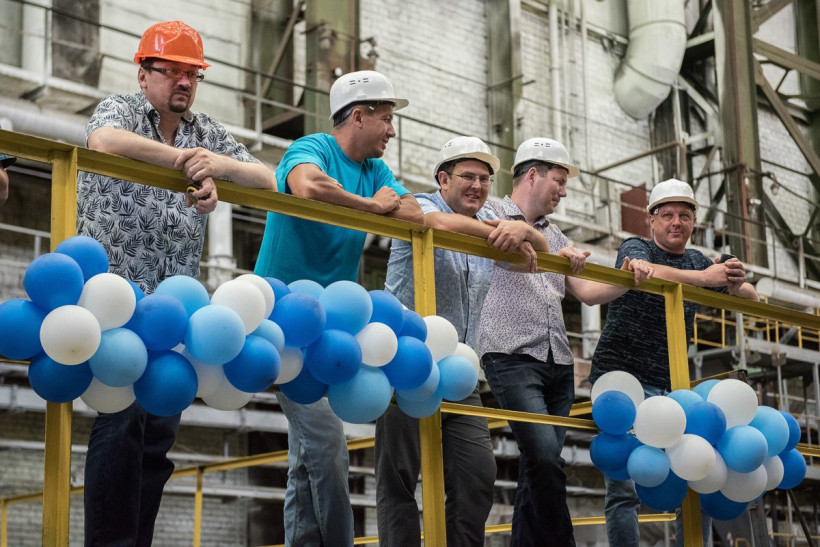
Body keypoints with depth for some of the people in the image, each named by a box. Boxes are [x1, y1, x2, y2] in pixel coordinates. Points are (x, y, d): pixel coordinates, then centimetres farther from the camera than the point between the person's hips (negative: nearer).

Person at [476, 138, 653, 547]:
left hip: (558, 363, 7)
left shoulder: (554, 236, 24)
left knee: (538, 467, 5)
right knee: (546, 458, -19)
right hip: (512, 356, -7)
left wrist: (629, 281, 4)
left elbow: (587, 292, 22)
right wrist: (556, 256, -27)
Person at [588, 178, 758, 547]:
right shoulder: (635, 247, -1)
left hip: (667, 386, 5)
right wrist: (703, 278, -26)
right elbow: (640, 272, -26)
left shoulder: (698, 262, 13)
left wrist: (736, 286, -11)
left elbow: (750, 299, 12)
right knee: (625, 488, -13)